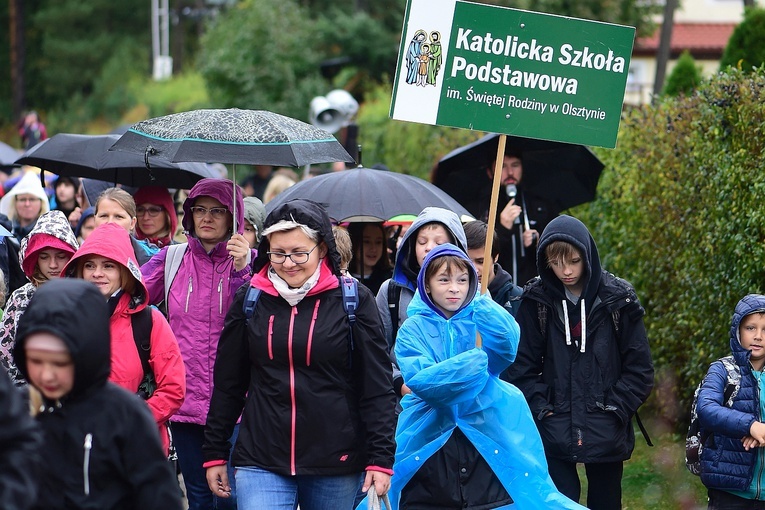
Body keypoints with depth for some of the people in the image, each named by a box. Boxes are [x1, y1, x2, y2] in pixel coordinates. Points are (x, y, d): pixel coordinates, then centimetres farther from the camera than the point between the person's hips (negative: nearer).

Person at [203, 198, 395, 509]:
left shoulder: (353, 301, -1)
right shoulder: (250, 301, 5)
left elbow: (376, 389, -1)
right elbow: (227, 384, 11)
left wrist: (380, 458, -5)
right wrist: (215, 453, 11)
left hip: (336, 462, -1)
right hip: (260, 461, 1)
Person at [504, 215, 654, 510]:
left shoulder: (618, 300, -1)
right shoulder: (536, 301, 0)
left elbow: (639, 369, 1)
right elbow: (522, 366, 2)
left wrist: (615, 408, -7)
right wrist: (541, 407, -8)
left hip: (605, 433, 0)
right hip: (554, 433, 0)